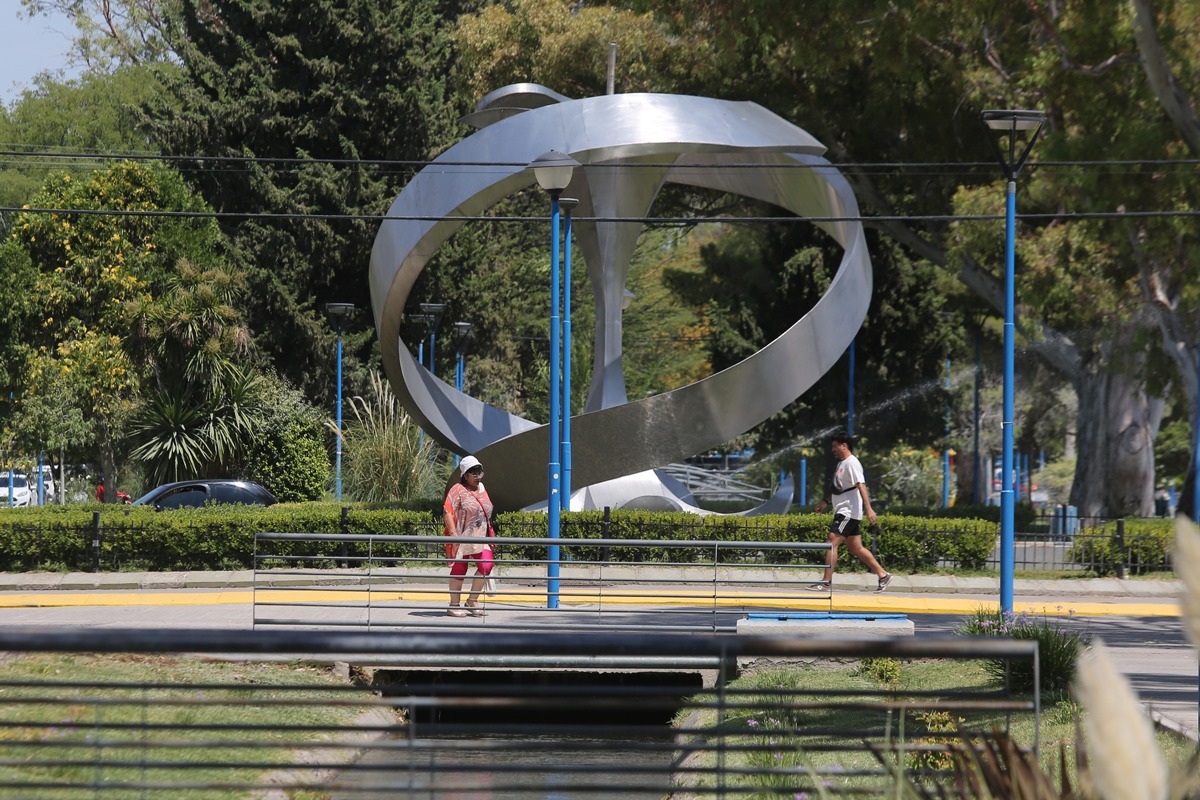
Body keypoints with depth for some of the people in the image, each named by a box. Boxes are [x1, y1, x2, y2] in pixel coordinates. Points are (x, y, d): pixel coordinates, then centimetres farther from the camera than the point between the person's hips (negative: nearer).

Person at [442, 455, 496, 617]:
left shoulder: (481, 489, 16)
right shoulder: (458, 490, -7)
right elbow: (447, 511, -15)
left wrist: (489, 533, 24)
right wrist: (453, 532, -23)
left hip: (479, 538, 6)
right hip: (462, 537, -6)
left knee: (486, 565, -8)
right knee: (459, 569, 0)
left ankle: (472, 601, 6)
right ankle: (454, 605, 9)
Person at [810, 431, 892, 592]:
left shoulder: (852, 463, -13)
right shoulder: (841, 464, 17)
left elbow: (861, 486, -23)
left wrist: (868, 508, -30)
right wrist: (826, 502, 25)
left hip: (849, 512, -10)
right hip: (843, 511, 10)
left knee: (832, 543, -13)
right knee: (855, 548, 10)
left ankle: (826, 582, -12)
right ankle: (883, 575, 16)